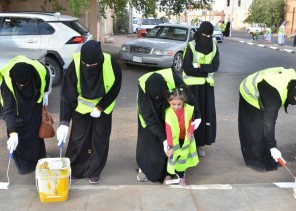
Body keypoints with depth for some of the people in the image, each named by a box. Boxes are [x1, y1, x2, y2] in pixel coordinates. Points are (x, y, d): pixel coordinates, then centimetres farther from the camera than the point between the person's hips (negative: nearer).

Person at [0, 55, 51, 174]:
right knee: (19, 135, -4)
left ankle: (39, 160, 32)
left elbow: (48, 77, -9)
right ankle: (24, 164, 15)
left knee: (36, 131, 12)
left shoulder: (40, 70, -36)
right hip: (16, 108, -2)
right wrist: (13, 133, -47)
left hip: (35, 105, 2)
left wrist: (45, 93, -3)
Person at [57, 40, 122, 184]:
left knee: (100, 139, 5)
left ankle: (94, 172, 22)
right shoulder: (75, 66, -32)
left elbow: (114, 90, -13)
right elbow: (67, 95, -30)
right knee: (77, 139, 2)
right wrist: (64, 122, -35)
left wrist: (100, 108, -17)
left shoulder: (111, 65, -30)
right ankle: (72, 170, 22)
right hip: (81, 106, 0)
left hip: (103, 107, 1)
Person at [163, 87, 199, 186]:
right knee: (172, 157, 7)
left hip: (185, 138, 2)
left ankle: (181, 177, 27)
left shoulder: (189, 110, -18)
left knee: (183, 157, 12)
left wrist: (190, 133, -22)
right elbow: (168, 130, -23)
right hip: (174, 139, -2)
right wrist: (169, 146, -24)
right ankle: (168, 175, 27)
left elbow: (191, 123, -3)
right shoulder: (168, 113, -24)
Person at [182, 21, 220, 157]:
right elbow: (187, 69, -16)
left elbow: (215, 66, -6)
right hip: (192, 85, -4)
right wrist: (205, 71, -13)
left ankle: (200, 143, 15)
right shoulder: (191, 47, -11)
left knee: (206, 114, 4)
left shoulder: (214, 47, 1)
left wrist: (199, 66, -18)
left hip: (207, 86, 4)